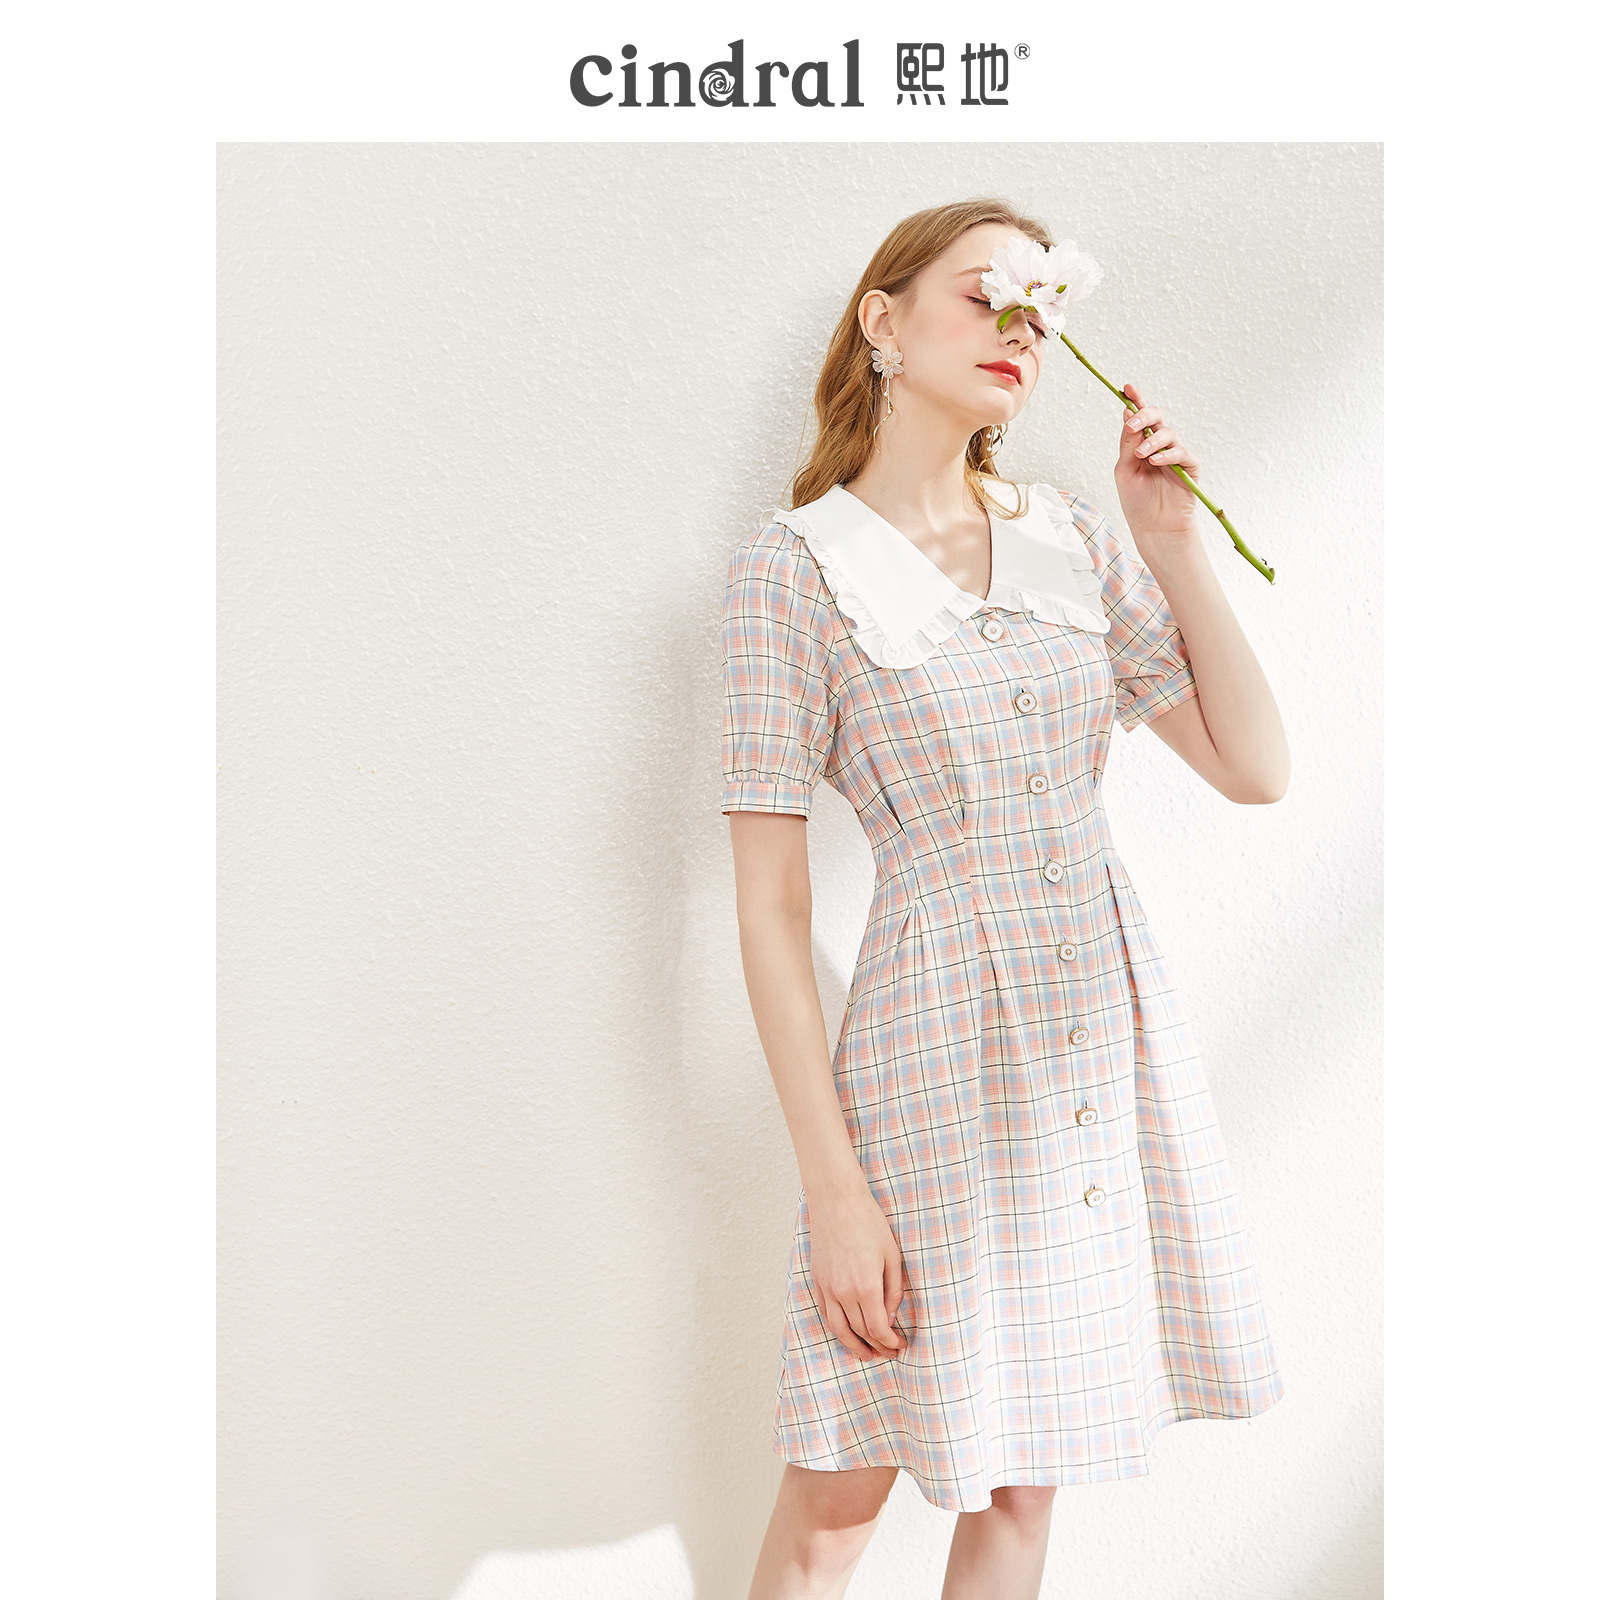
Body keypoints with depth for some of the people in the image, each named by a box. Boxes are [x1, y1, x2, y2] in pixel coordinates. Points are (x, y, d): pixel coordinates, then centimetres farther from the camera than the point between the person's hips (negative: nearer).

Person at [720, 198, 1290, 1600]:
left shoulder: (1079, 545, 8)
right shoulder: (794, 567, -6)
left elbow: (1257, 771, 5)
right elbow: (769, 904, -9)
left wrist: (1174, 545, -1)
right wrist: (832, 1182, -12)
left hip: (1110, 1027, 5)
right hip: (939, 1047, -4)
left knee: (1020, 1482, 15)